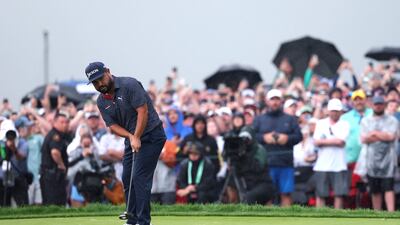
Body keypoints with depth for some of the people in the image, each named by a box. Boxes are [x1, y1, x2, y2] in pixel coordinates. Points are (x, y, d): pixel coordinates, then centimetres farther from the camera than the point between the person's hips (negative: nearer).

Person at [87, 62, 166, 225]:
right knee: (127, 178, 6)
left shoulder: (129, 85, -17)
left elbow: (143, 111, -21)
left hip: (150, 136, -8)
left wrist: (137, 137, -23)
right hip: (132, 138, 8)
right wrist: (130, 136, -17)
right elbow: (112, 125, 0)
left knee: (140, 177, -14)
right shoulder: (101, 101, 4)